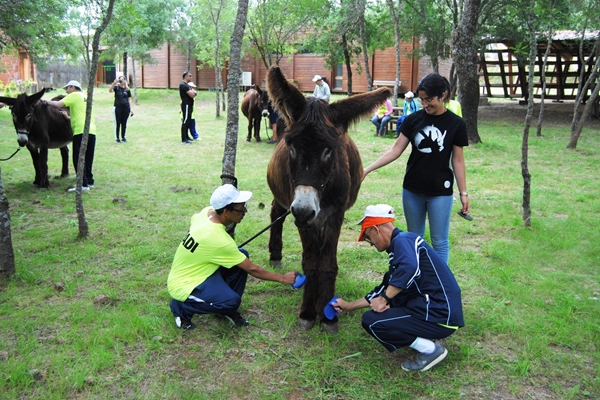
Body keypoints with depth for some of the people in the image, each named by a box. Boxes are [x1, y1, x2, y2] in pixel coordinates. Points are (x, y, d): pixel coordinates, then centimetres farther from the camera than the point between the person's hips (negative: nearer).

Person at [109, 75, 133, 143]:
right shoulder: (116, 87, 1)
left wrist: (131, 109, 5)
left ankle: (123, 137, 19)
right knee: (118, 123, 2)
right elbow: (110, 90, -19)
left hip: (126, 107, 2)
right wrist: (114, 83, -29)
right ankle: (117, 138, 10)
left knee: (124, 123, 8)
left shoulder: (127, 89, 8)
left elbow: (129, 99, 11)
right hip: (118, 107, -2)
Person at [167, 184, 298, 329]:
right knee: (232, 301, -29)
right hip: (183, 285, -9)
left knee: (241, 256, -4)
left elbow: (194, 219, 17)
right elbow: (252, 269, -22)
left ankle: (227, 310, 10)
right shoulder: (220, 241, -31)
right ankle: (181, 307, -5)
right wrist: (283, 278, -12)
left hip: (195, 268, 9)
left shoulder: (207, 211, -9)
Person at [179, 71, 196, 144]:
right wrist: (193, 91, -1)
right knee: (185, 122, -9)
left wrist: (193, 92, -5)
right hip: (186, 105, -10)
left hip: (189, 105, 10)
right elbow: (192, 95, -21)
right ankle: (184, 139, -8)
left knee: (188, 121, 15)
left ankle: (186, 136, 24)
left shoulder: (187, 85, 17)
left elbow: (194, 93, 16)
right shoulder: (183, 85, -16)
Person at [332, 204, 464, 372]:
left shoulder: (402, 240, -11)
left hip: (440, 316, -10)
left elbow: (410, 267, -34)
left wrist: (384, 298, -23)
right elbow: (383, 291, 26)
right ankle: (425, 341, 12)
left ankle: (430, 350, -2)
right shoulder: (398, 248, 19)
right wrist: (349, 306, 29)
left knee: (370, 321, -10)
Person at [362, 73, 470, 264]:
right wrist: (367, 169, -10)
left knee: (439, 242, 5)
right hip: (412, 190, 3)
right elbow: (395, 150, -2)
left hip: (440, 192, -2)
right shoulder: (413, 119, -2)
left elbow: (457, 160, -1)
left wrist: (463, 193, -2)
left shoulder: (456, 124, -6)